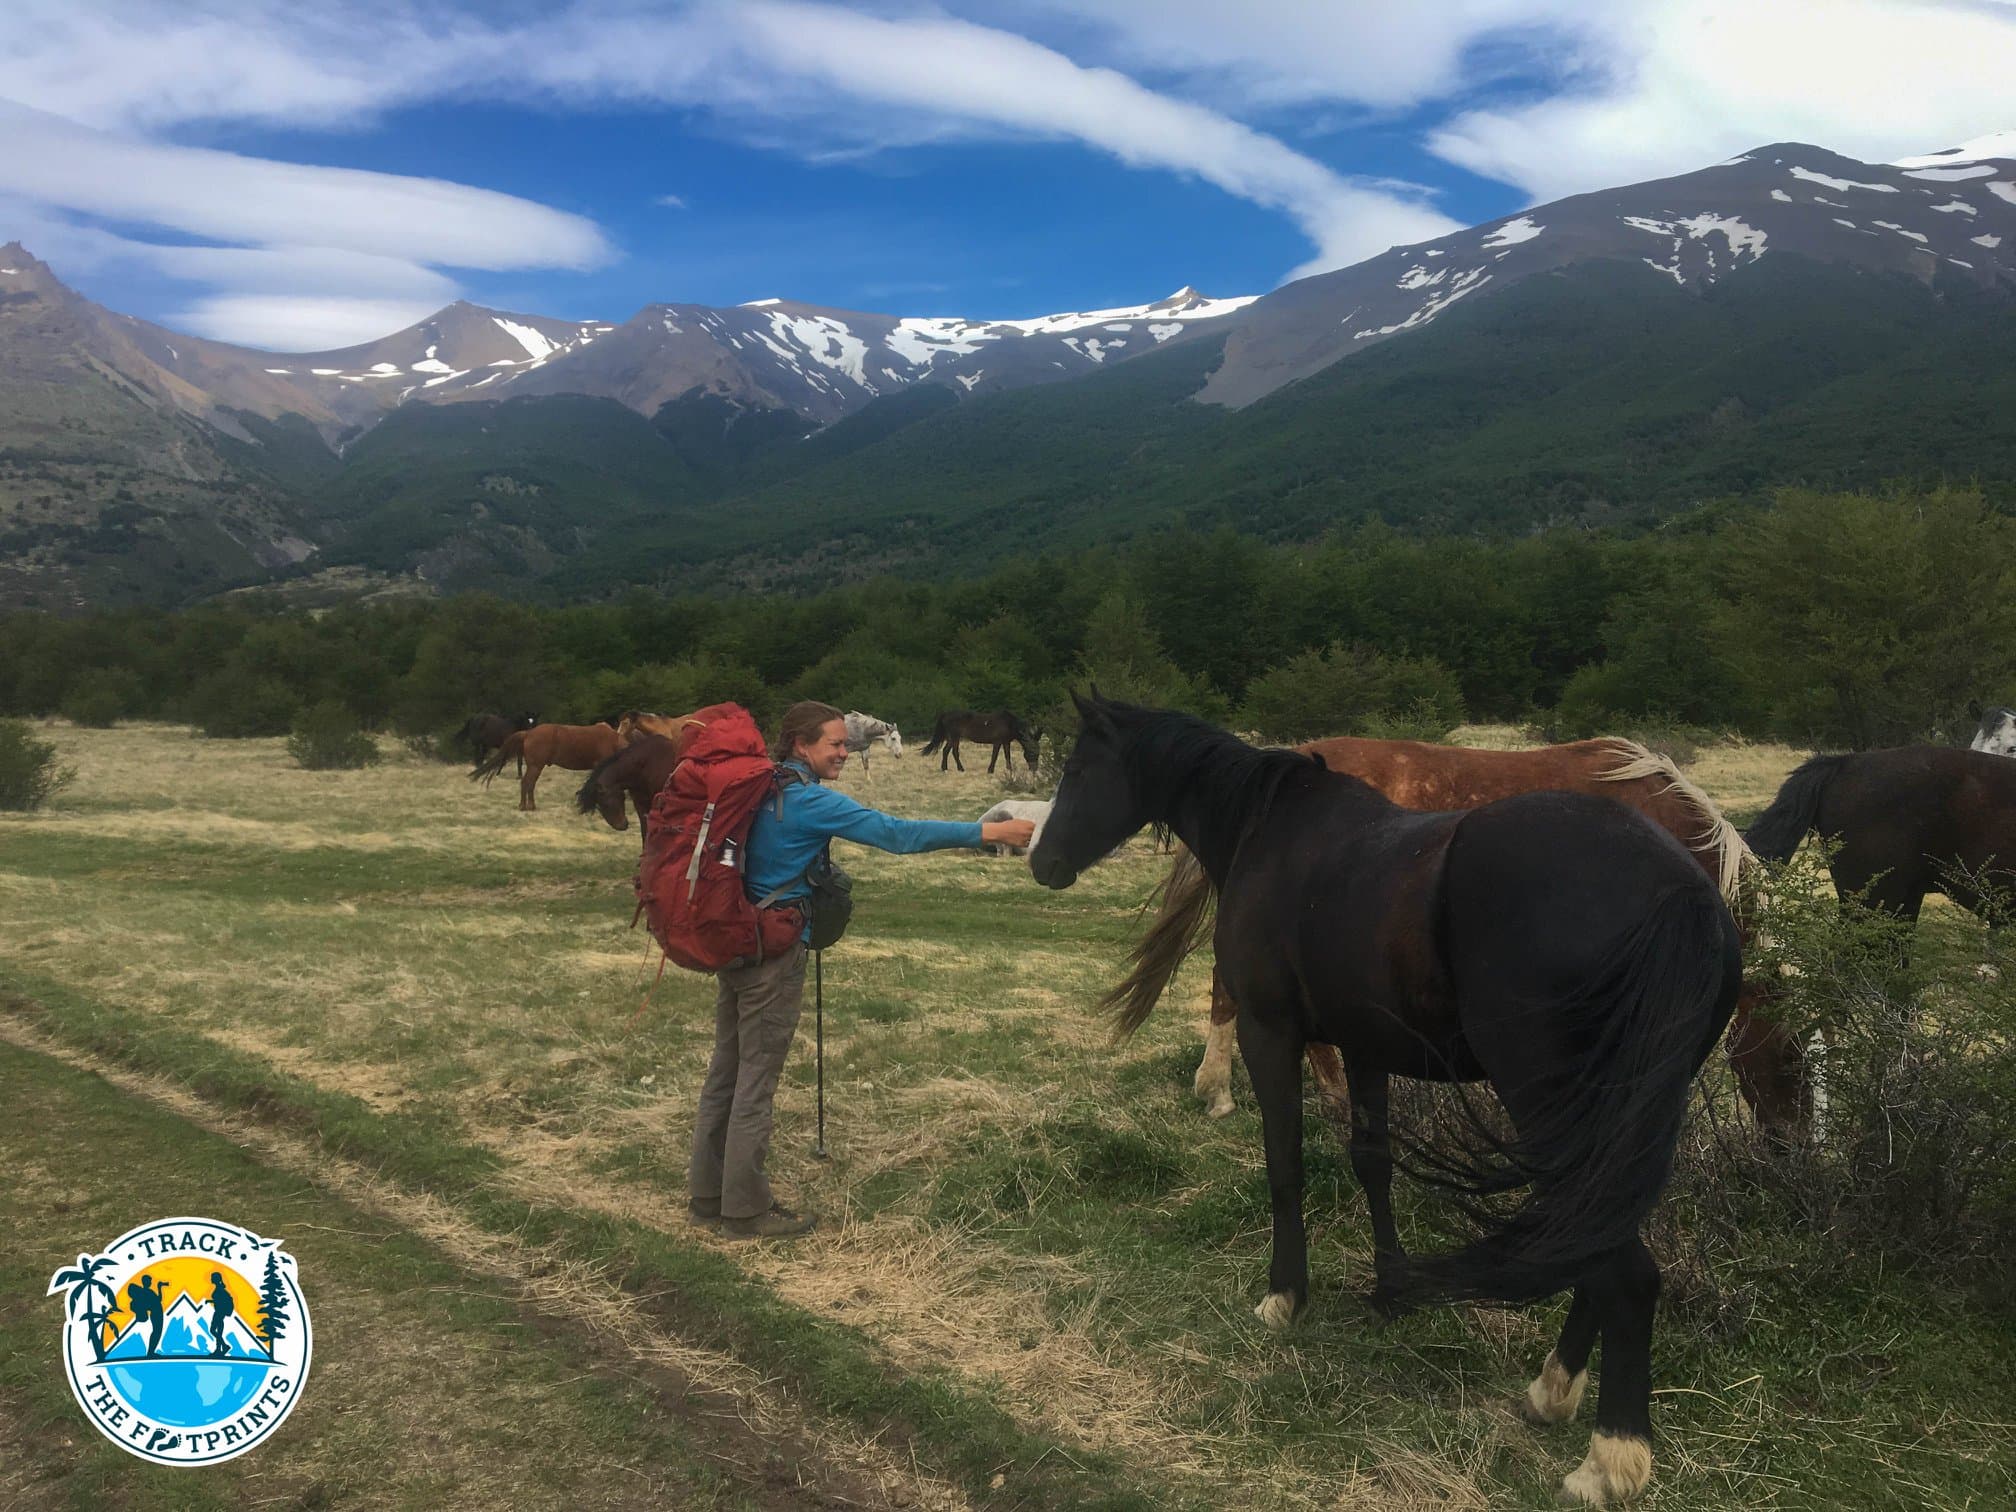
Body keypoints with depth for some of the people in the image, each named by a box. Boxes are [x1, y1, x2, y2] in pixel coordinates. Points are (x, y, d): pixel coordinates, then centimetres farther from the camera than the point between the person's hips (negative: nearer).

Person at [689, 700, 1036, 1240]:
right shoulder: (811, 801, -18)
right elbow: (895, 833, -23)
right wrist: (989, 832, -24)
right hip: (774, 953, -9)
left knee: (725, 1071, 16)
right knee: (757, 1080, 1)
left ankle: (708, 1195, 27)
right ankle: (746, 1209, 12)